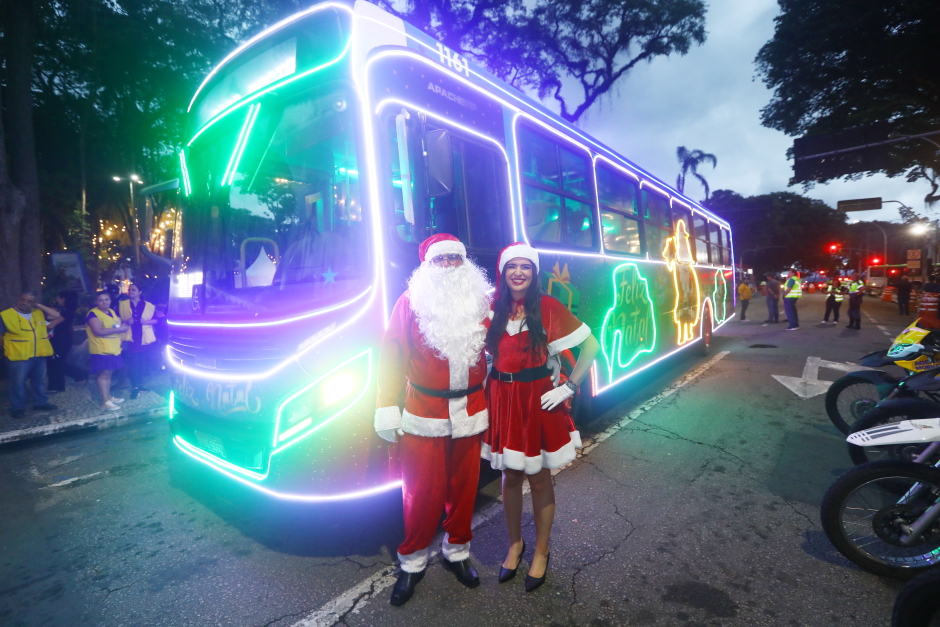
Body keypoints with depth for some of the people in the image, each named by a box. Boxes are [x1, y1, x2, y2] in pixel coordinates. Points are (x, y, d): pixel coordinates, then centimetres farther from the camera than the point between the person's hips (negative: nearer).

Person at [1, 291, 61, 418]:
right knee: (18, 383, 2)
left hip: (39, 355, 5)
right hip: (18, 357, -5)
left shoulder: (39, 313, 9)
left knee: (40, 381, 15)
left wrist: (39, 305, 0)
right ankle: (17, 408, 13)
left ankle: (41, 403, 28)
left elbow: (57, 316, 6)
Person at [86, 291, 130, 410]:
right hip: (101, 350, -8)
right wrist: (118, 329, -21)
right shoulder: (93, 314, -13)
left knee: (108, 373, 15)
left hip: (112, 349, 9)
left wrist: (123, 326, 2)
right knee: (103, 374, -8)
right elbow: (98, 331, -24)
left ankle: (109, 397, 23)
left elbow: (117, 324, 26)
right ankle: (105, 402, -7)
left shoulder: (111, 311, 13)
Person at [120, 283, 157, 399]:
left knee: (143, 362, 7)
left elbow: (156, 319, 6)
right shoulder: (122, 304, 7)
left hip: (144, 338, 1)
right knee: (132, 363, -5)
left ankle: (140, 384, 22)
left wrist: (147, 321, -12)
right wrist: (125, 321, -14)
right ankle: (134, 387, 1)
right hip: (130, 338, -1)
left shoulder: (149, 305, 6)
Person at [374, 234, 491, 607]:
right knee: (423, 493, 5)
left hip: (470, 414, 3)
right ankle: (412, 562, 29)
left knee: (464, 487, 14)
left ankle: (457, 551, 38)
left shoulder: (481, 301, 3)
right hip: (424, 416, -2)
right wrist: (387, 410, -9)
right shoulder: (411, 302, -5)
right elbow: (391, 355, -6)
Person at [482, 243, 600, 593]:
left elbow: (591, 345, -6)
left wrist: (569, 386, -11)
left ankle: (541, 553, 33)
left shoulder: (548, 307, -8)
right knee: (510, 476, 16)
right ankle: (514, 545, 38)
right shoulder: (492, 309, 0)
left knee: (539, 479, 12)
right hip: (501, 400, 3)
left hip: (537, 400, -2)